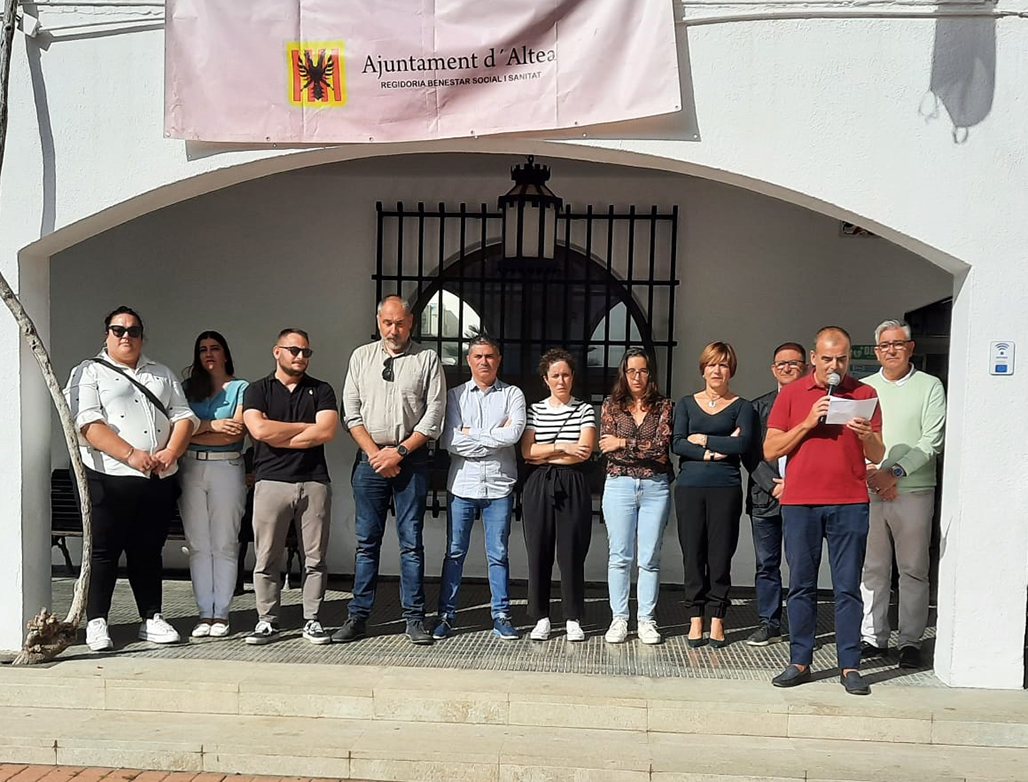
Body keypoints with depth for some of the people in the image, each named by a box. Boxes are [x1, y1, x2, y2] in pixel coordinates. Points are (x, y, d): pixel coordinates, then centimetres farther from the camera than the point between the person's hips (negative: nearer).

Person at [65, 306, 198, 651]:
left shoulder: (162, 374, 19)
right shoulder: (88, 373, 4)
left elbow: (184, 417, 10)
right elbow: (88, 423, -10)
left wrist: (171, 452, -9)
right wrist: (131, 455, -19)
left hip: (159, 481, 4)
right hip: (109, 479, -4)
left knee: (148, 552, 11)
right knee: (103, 551, 2)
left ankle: (151, 619, 18)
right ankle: (96, 622, 11)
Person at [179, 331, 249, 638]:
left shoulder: (241, 388, 5)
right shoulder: (188, 387, 14)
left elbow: (237, 430, -9)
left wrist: (195, 432, -5)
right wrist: (212, 425, -11)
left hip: (227, 469, -3)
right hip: (191, 470, 3)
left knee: (224, 545, 0)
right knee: (198, 545, 3)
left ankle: (221, 614, 5)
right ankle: (204, 613, 9)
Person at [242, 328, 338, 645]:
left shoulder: (321, 390, 12)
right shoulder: (258, 390, 10)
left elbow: (327, 431, -5)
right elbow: (259, 429, -9)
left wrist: (279, 437, -5)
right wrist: (308, 427, -3)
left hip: (314, 482, 1)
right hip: (271, 482, -1)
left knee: (315, 558, 3)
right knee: (266, 559, 1)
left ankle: (312, 620, 12)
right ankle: (267, 621, 11)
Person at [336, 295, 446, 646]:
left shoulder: (427, 359, 3)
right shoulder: (361, 356, 10)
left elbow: (434, 414, -2)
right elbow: (351, 412, 6)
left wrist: (399, 452, -9)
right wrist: (375, 453, -5)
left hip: (412, 458, -2)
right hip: (370, 458, 2)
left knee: (411, 542, 2)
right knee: (366, 542, 6)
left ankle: (414, 618, 9)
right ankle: (358, 616, 13)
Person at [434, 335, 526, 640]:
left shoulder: (513, 395, 6)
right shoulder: (455, 395, 7)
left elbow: (514, 434, -12)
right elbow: (450, 441, -6)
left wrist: (470, 434, -7)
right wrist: (496, 439, -7)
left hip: (499, 486, 0)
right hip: (462, 485, 0)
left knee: (498, 554, 5)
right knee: (454, 552, 5)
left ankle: (501, 616, 13)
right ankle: (446, 615, 13)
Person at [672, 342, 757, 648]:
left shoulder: (741, 406, 7)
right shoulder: (686, 403, 12)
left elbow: (744, 443, -10)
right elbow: (677, 444, 0)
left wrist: (703, 439, -6)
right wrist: (713, 451, -11)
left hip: (726, 488, -1)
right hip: (689, 487, 2)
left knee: (720, 556, -1)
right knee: (693, 554, 2)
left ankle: (717, 621, 9)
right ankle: (695, 620, 10)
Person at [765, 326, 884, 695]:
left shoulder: (864, 394, 8)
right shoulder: (791, 394, 7)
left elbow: (877, 456, 8)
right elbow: (770, 450, 2)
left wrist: (866, 435, -14)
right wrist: (807, 423, -9)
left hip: (850, 503, 0)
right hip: (799, 502, 0)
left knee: (848, 587, 1)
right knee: (801, 585, 5)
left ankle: (850, 666, 8)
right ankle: (800, 662, 13)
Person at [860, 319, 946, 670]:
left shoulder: (930, 386, 5)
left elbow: (933, 440, -4)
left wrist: (895, 472, -12)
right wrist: (872, 473, -8)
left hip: (914, 490, -2)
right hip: (868, 490, 2)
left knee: (913, 570, 2)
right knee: (872, 568, 5)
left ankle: (910, 641, 10)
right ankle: (873, 637, 13)